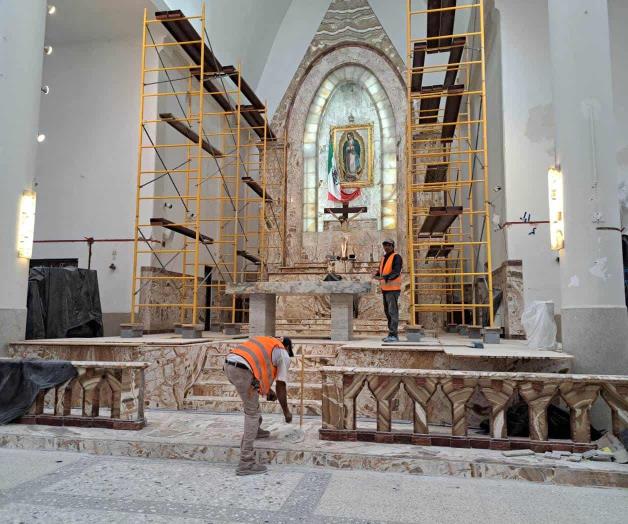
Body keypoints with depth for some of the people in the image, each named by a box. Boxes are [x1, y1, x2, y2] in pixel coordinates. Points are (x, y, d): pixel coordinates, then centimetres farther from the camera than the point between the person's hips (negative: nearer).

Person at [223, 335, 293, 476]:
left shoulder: (265, 342, 33)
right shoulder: (284, 355, 13)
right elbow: (281, 386, 13)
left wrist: (268, 390, 49)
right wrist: (286, 411, 26)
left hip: (229, 365, 8)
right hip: (242, 370, -8)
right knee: (252, 413, 2)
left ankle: (255, 430, 47)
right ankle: (246, 463, 1)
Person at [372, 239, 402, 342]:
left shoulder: (396, 257, -9)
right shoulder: (384, 257, 18)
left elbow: (396, 272, -22)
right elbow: (380, 271, 14)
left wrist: (384, 277, -35)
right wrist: (376, 275, -9)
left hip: (393, 289, -8)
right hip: (385, 288, 9)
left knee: (393, 312, -9)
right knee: (387, 312, 11)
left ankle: (393, 335, -7)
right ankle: (393, 334, 19)